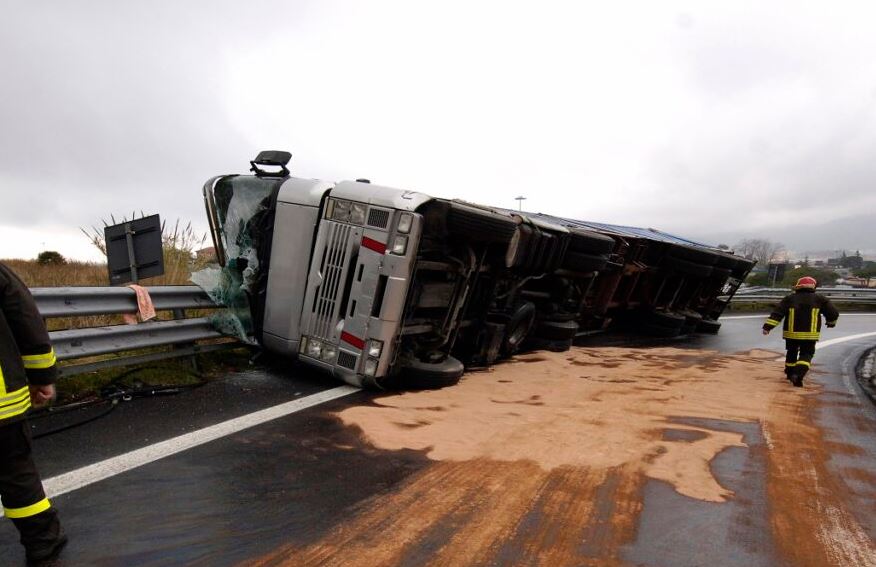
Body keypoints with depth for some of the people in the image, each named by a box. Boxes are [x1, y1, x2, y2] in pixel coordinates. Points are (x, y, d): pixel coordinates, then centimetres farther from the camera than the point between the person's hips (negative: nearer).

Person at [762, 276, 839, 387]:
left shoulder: (789, 299, 2)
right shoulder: (819, 299, 2)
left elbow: (777, 313, -6)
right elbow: (833, 313, 4)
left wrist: (768, 326, -10)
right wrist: (831, 322, 26)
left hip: (791, 333, 2)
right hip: (810, 334, -2)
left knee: (791, 353, 20)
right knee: (806, 355, 3)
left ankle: (790, 373, 33)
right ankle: (798, 374, -19)